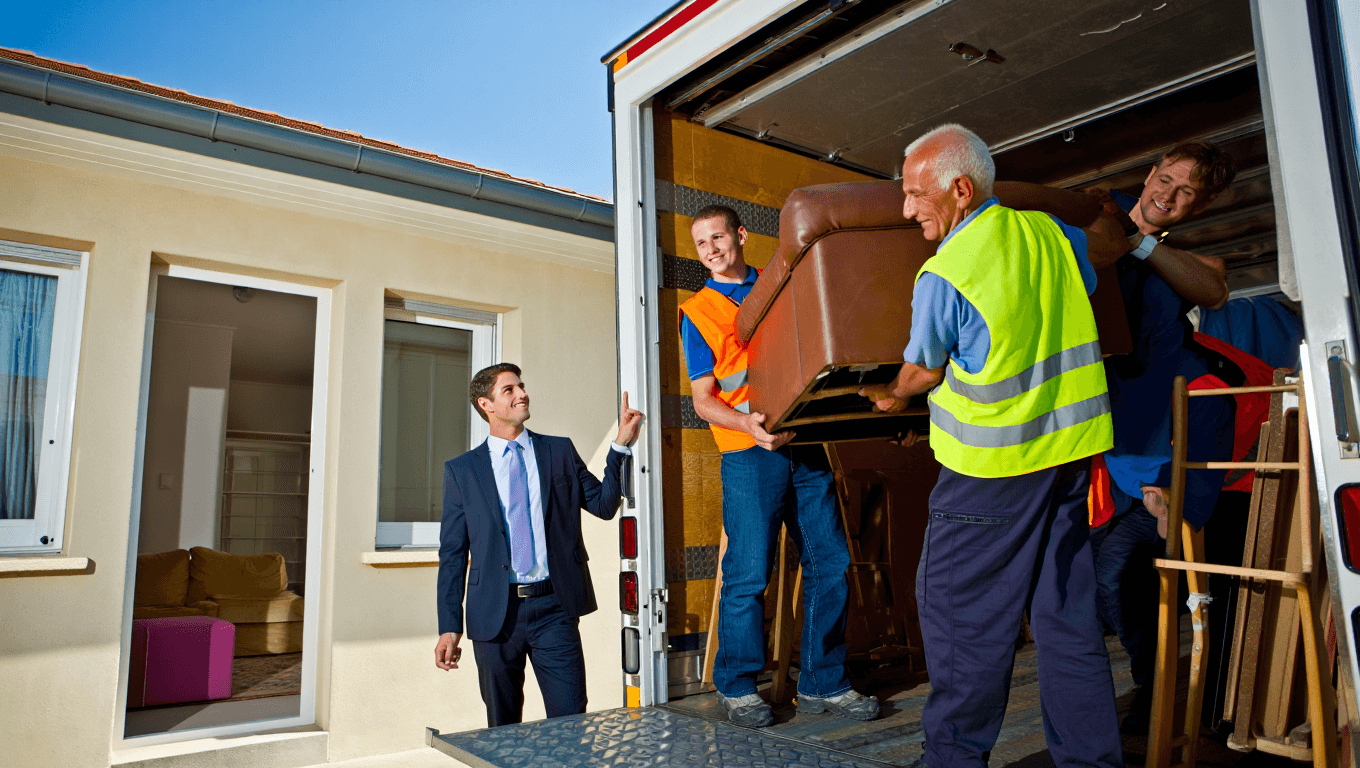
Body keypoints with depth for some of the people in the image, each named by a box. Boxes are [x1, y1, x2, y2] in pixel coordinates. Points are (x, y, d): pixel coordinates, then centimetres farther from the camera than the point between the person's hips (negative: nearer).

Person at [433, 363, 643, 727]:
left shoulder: (560, 451, 9)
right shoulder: (461, 470, 4)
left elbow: (604, 504, 5)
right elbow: (452, 555, 3)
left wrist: (621, 445, -4)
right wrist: (449, 627, -2)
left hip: (554, 609, 1)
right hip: (495, 614, 0)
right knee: (502, 731, 12)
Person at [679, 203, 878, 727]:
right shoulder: (697, 312, 8)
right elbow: (703, 399, 0)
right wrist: (749, 425, -20)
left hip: (805, 446, 4)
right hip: (748, 452, -3)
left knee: (830, 564, 4)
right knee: (748, 573, -4)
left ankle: (822, 683, 17)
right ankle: (736, 688, 13)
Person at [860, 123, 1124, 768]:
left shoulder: (942, 277, -17)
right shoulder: (1046, 232, 3)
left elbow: (924, 370, 0)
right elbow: (1112, 246, 26)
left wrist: (894, 395, 22)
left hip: (993, 470, -7)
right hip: (1071, 449, 8)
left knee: (958, 606, 5)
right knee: (1065, 607, 14)